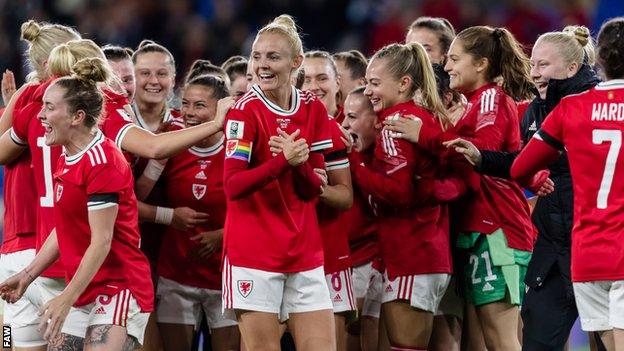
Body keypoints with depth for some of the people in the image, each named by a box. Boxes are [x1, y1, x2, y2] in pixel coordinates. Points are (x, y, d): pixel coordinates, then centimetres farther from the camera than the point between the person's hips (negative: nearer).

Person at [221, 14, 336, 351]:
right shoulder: (244, 111, -7)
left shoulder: (313, 110, 6)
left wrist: (300, 164, -17)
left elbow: (313, 189, 4)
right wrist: (282, 161, -26)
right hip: (254, 255, -4)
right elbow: (232, 185, -15)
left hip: (305, 253, 5)